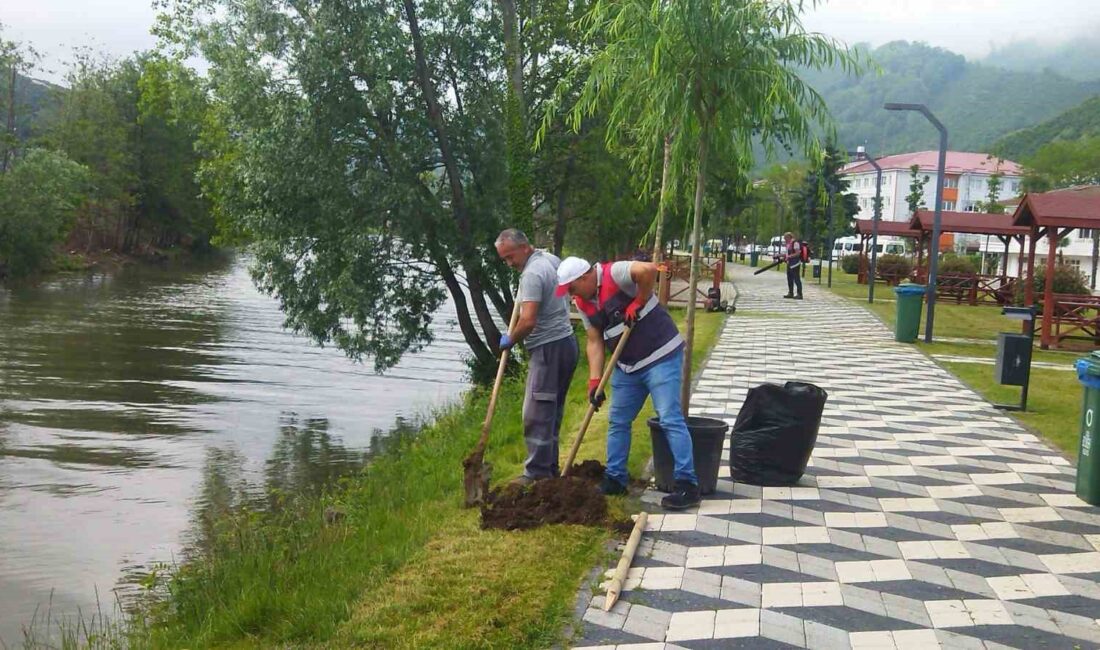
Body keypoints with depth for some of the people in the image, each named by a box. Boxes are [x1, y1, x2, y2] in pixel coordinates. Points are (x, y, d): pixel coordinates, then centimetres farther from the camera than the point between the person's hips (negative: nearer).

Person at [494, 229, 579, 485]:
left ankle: (537, 473, -6)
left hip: (548, 348, -10)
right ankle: (550, 467, 18)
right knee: (552, 409, 13)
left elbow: (528, 321, -26)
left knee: (537, 413, -8)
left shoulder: (532, 274, -18)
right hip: (566, 342, 10)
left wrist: (510, 340, -8)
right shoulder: (551, 259, 12)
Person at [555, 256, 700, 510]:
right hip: (627, 366, 9)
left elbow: (648, 269, -38)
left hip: (661, 356, -9)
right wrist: (594, 381, -4)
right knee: (618, 422, 13)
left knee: (670, 420, -11)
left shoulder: (614, 274, -19)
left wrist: (637, 303, -24)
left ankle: (687, 486, -8)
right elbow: (594, 342, 6)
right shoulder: (583, 303, 5)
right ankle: (615, 479, 25)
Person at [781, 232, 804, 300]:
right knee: (790, 278, 14)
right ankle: (790, 293, 23)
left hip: (795, 264, -10)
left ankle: (799, 294, -7)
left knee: (796, 279, -8)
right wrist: (783, 255, 11)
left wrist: (789, 256, -24)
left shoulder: (795, 243, -15)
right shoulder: (789, 244, 15)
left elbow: (797, 253, -20)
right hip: (790, 264, 10)